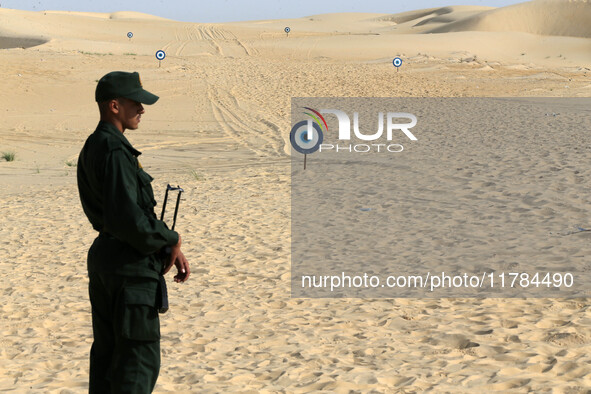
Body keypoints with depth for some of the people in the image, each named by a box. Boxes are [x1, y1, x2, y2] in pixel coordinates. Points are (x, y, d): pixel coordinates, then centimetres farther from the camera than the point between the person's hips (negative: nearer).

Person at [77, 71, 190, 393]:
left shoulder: (93, 147, 12)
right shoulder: (115, 152, -19)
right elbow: (129, 218, -27)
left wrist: (169, 246, 9)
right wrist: (171, 241, -10)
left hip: (103, 258, 10)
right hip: (131, 267, -10)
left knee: (107, 352, 17)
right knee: (139, 360, -4)